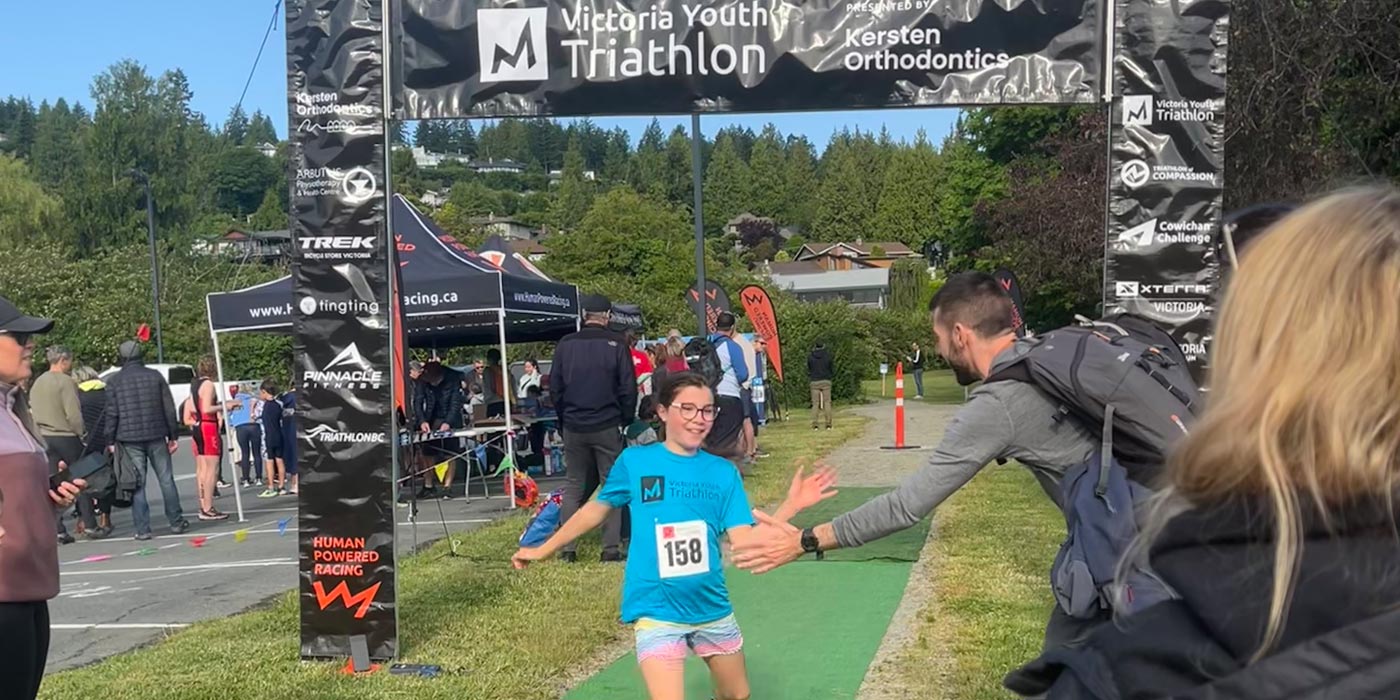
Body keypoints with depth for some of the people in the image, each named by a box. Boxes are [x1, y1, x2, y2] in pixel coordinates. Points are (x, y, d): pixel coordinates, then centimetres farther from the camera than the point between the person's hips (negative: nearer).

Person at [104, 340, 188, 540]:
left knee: (137, 484, 1)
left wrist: (110, 440, 4)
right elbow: (169, 409, 5)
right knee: (166, 479, 9)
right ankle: (176, 522, 13)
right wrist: (173, 435, 10)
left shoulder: (114, 381, 0)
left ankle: (142, 529, 0)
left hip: (129, 440, -1)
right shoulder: (155, 376, 5)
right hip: (156, 436, 1)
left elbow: (111, 414, -2)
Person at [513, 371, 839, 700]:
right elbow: (597, 509, 8)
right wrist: (544, 549, 16)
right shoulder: (634, 461, -6)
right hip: (656, 611, -3)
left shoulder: (723, 473, 0)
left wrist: (791, 506, -19)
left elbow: (745, 542, -7)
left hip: (712, 607, 4)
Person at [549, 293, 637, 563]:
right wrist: (626, 420, 8)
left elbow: (554, 387, 7)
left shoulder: (566, 344, 2)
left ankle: (566, 548, 7)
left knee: (573, 485, 11)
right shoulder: (616, 345, -6)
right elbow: (628, 388, -6)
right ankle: (611, 547, 1)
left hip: (573, 426, 3)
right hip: (607, 426, -2)